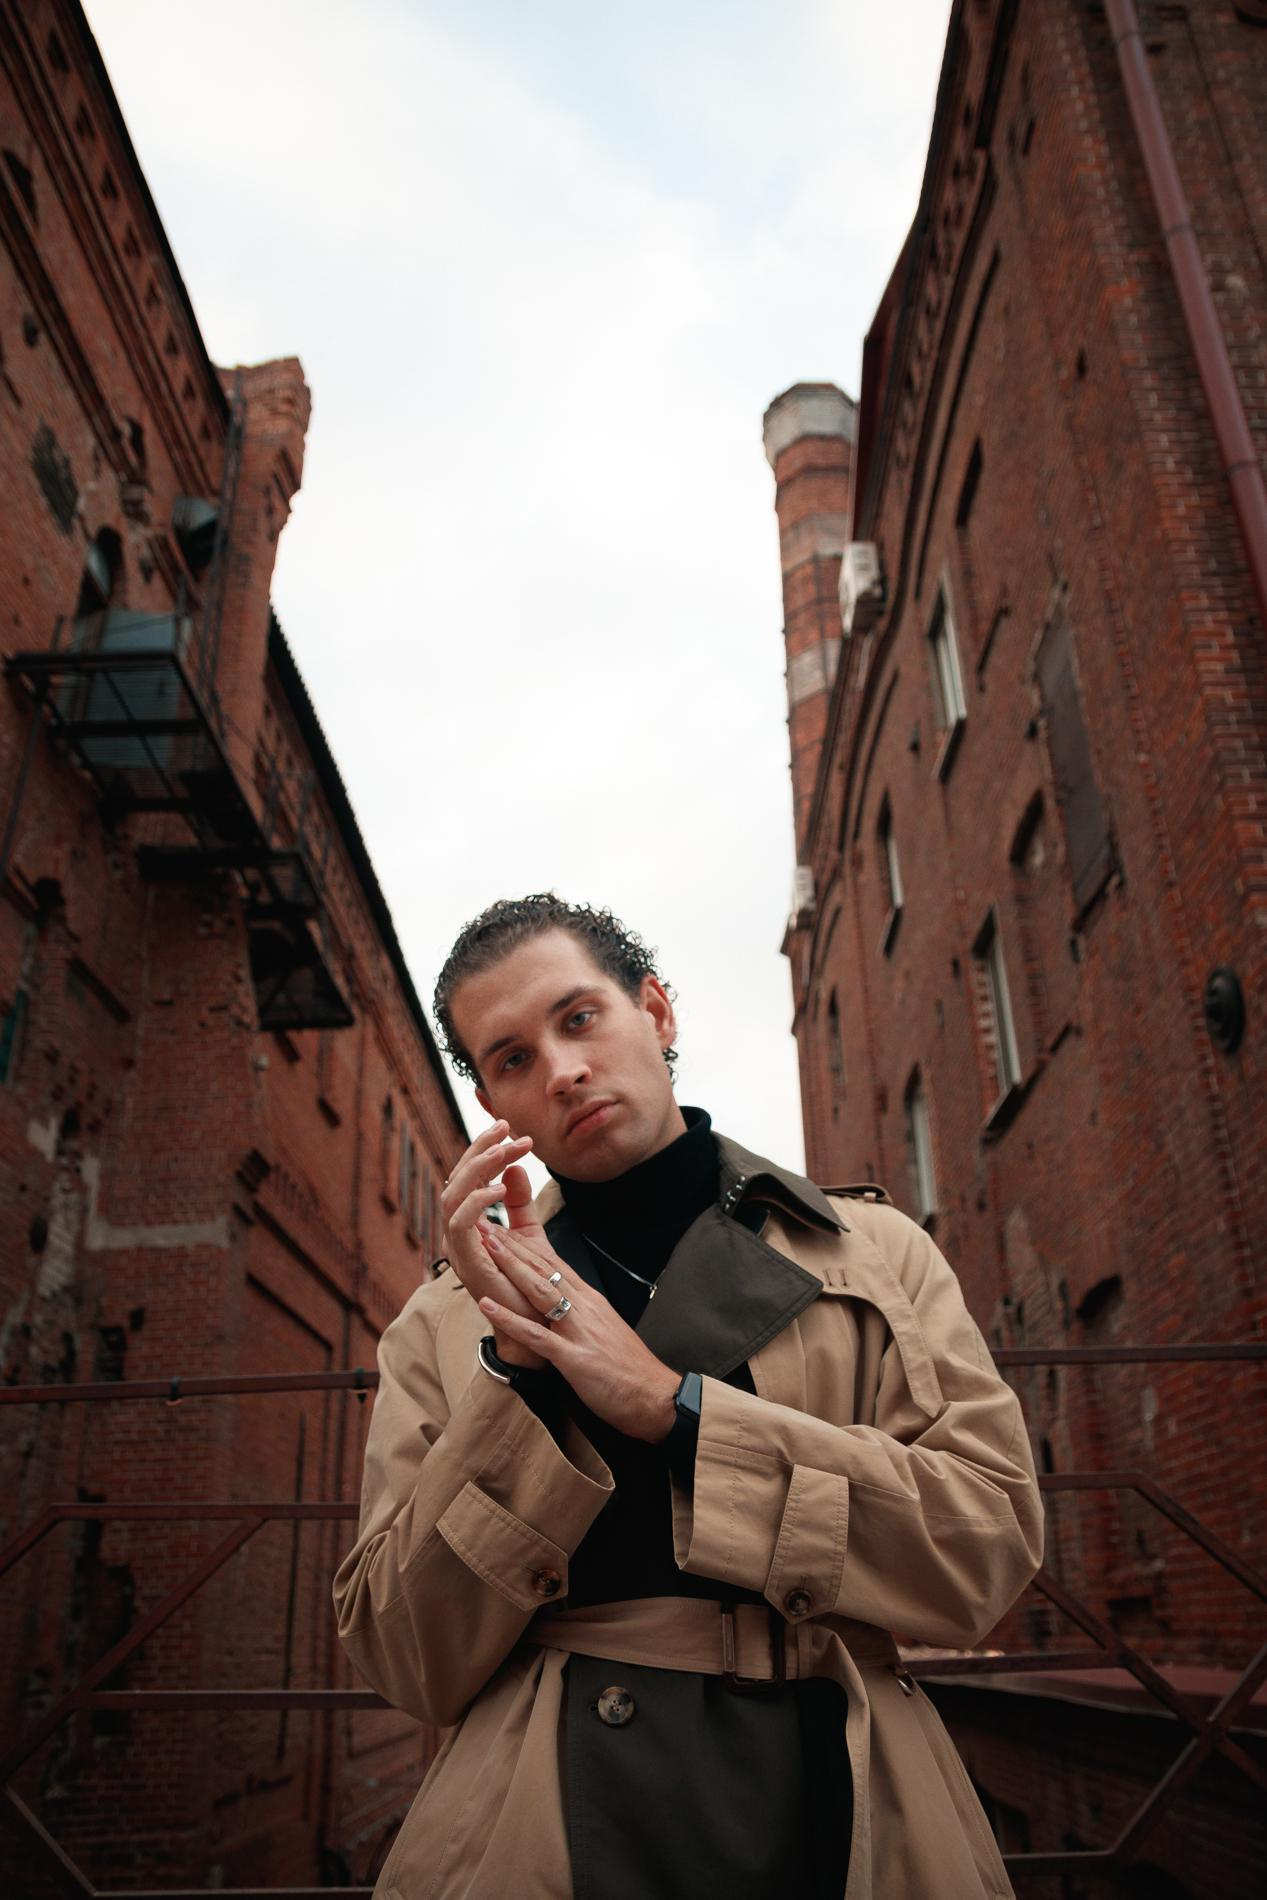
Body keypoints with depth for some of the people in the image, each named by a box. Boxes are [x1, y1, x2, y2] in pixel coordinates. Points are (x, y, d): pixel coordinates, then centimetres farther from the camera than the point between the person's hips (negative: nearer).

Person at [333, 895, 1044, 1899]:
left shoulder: (872, 1251, 1)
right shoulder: (445, 1324, 1)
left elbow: (993, 1538, -10)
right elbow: (412, 1665, -4)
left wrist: (669, 1404, -17)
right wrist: (515, 1375, -17)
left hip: (843, 1815, 1)